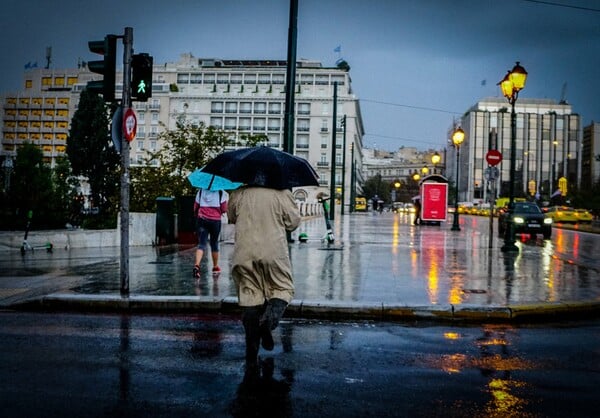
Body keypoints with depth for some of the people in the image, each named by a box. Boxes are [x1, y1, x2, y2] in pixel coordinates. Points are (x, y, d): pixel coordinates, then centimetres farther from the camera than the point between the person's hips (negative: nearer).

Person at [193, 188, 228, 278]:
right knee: (214, 243, 13)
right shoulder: (221, 192, -1)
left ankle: (197, 265, -26)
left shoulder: (200, 191, 6)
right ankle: (215, 267, 24)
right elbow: (224, 209, -4)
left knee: (201, 244, -3)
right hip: (215, 220, -1)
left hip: (202, 219, 1)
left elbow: (195, 208, 9)